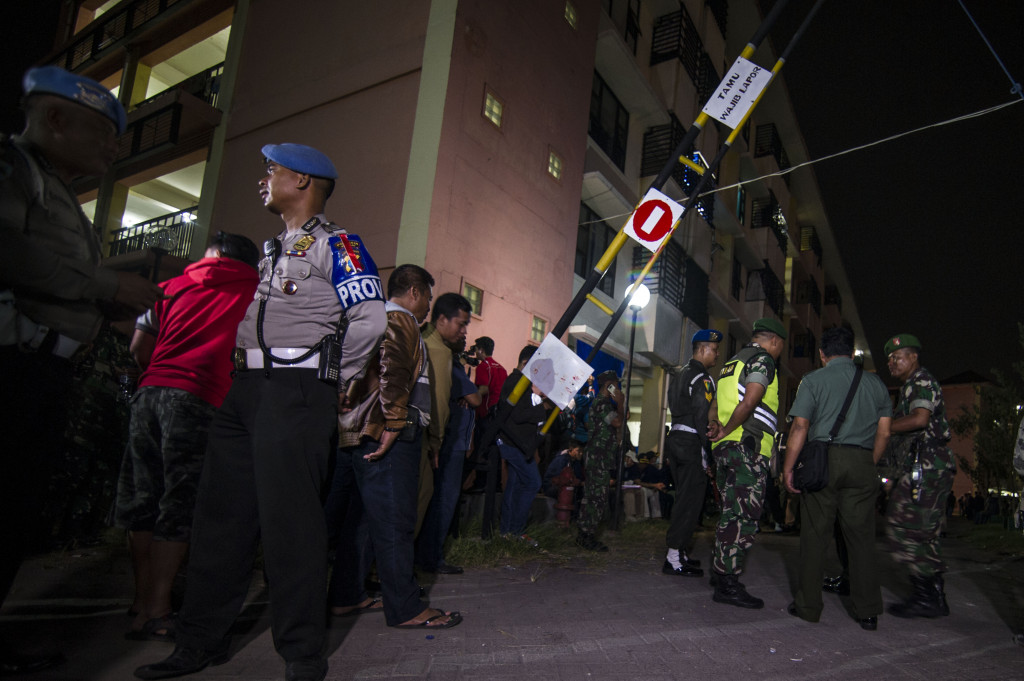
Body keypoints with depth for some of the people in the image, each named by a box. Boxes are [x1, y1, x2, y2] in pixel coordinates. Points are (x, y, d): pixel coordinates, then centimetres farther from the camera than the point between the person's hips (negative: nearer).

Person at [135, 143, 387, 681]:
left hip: (297, 390, -9)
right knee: (220, 512, 12)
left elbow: (370, 318, -14)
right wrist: (244, 378, 16)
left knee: (289, 519, -8)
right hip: (247, 389, 9)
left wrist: (336, 379, -6)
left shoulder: (334, 244, -3)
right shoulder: (274, 249, 24)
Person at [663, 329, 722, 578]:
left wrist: (671, 451, 19)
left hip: (675, 438, 10)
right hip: (691, 443, -10)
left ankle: (678, 553, 22)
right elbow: (702, 418, -19)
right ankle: (674, 558, -2)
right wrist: (708, 453, -17)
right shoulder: (702, 379, -12)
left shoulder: (679, 375, 18)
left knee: (683, 499, 16)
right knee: (690, 501, -4)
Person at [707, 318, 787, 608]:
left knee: (730, 514, 15)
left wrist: (719, 429, 3)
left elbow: (717, 404, 20)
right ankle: (728, 584, -6)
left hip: (725, 447, 9)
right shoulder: (762, 359, -5)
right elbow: (750, 401, -20)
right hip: (748, 447, -9)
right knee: (746, 518, -7)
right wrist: (726, 431, -12)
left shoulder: (731, 363, 23)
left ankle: (720, 571, 22)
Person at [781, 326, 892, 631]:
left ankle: (808, 606, 9)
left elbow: (800, 427, -6)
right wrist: (869, 466, 19)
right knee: (861, 536, 8)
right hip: (862, 463, 3)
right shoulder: (875, 383, 13)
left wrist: (788, 467, -3)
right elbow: (884, 432, 10)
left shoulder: (813, 380, 2)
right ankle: (868, 612, 12)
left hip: (823, 458, -3)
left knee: (815, 534, 3)